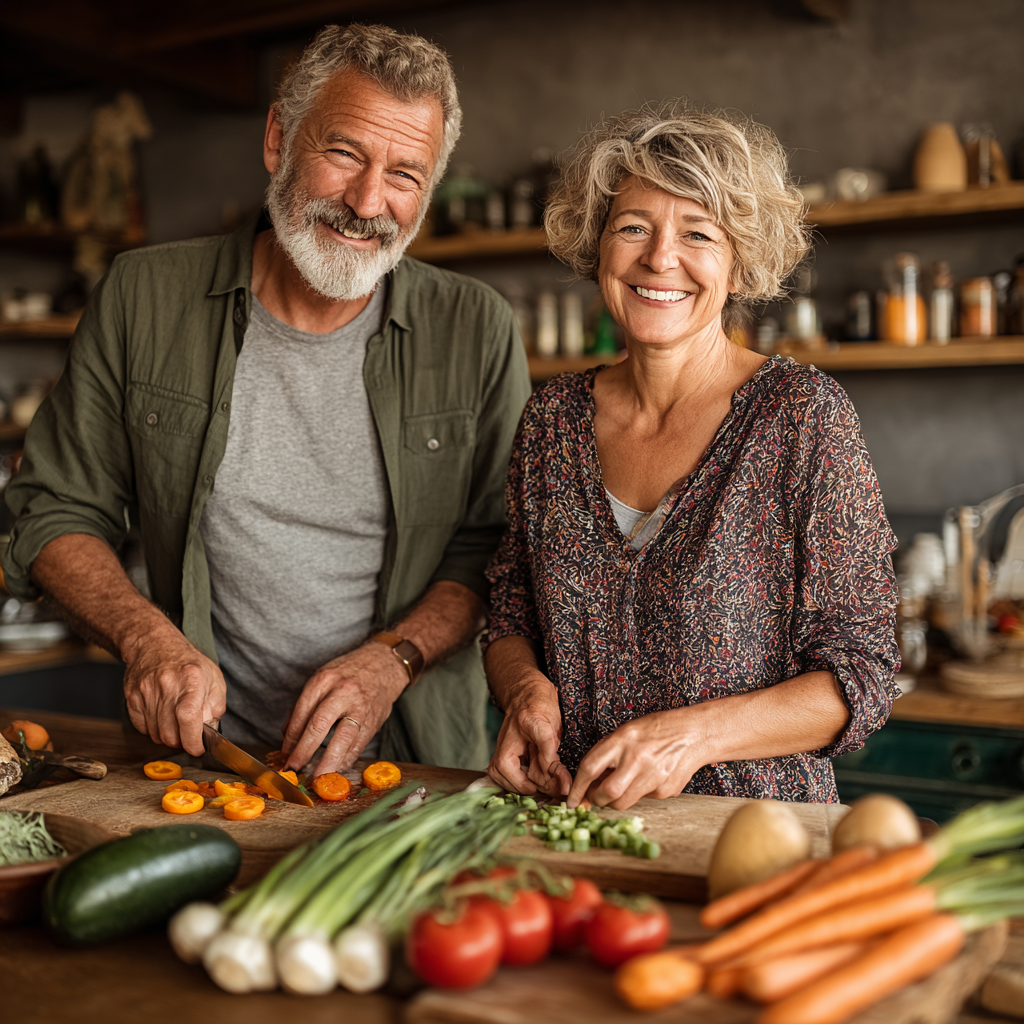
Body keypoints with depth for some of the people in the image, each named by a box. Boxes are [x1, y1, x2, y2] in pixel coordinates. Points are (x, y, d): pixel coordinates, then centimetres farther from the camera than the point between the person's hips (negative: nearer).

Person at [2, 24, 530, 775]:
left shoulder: (477, 333, -2)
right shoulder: (143, 299, 0)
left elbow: (500, 545, 2)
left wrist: (394, 657, -14)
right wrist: (146, 636, -11)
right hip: (205, 748, 1)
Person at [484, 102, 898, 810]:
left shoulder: (803, 415, -6)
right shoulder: (554, 417, 6)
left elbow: (861, 677, -5)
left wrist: (696, 733, -19)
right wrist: (527, 686, -8)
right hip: (570, 826, 3)